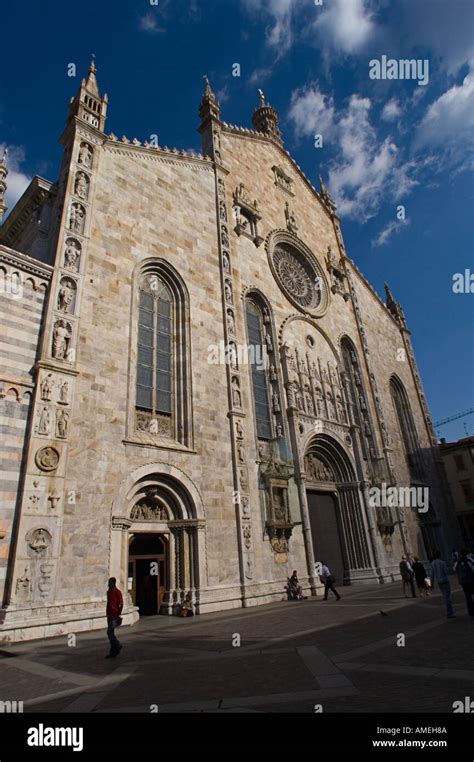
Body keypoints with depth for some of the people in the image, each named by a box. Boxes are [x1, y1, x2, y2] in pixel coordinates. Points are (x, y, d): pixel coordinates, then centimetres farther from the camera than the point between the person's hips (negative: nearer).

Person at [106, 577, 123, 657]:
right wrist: (108, 615, 19)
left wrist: (118, 615, -16)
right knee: (110, 633, 10)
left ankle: (118, 645, 8)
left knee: (109, 632, -11)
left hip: (114, 616, -8)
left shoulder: (117, 592, -12)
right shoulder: (108, 592, 11)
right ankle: (113, 652, 19)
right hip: (109, 616, 8)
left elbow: (121, 604, -13)